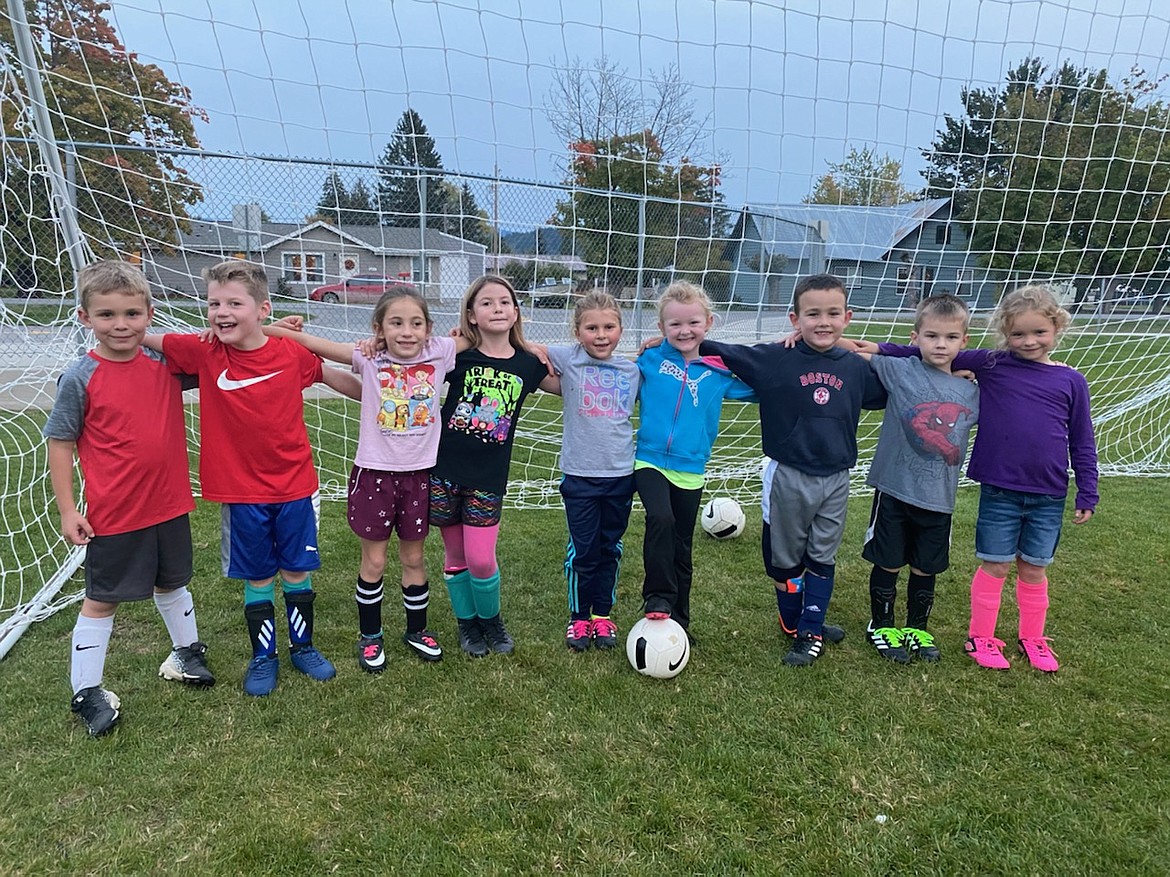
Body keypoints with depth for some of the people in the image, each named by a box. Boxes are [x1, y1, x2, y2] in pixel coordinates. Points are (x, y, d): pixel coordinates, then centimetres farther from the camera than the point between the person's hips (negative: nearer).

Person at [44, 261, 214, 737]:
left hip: (169, 504, 4)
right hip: (113, 514, -4)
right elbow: (60, 444, -6)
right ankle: (86, 692, 26)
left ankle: (187, 653, 45)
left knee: (172, 583, 23)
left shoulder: (165, 362, -3)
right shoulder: (79, 379, -12)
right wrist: (67, 510, -9)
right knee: (101, 600, 10)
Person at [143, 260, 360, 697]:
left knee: (298, 571, 12)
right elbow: (146, 340, 4)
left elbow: (331, 376, 8)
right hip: (241, 492, 0)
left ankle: (303, 647, 33)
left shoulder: (291, 353, -8)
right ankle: (263, 657, 31)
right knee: (257, 578, 12)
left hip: (295, 486, 0)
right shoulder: (204, 353, -6)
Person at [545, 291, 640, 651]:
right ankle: (579, 617, 26)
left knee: (610, 549, 14)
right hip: (580, 475, -2)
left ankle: (602, 614, 31)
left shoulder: (632, 370, 4)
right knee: (582, 551, 7)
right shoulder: (566, 359, -4)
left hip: (621, 474, 3)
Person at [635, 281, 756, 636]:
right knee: (660, 518, -30)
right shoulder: (650, 360, -1)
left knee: (682, 548, 12)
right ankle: (658, 598, -14)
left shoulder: (719, 372, 1)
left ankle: (677, 621, 30)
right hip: (650, 461, -2)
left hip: (691, 470, 2)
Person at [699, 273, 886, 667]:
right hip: (789, 476, -2)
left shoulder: (857, 368, 1)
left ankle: (811, 631, 28)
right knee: (786, 558, 13)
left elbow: (890, 393, 20)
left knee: (822, 559, 13)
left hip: (836, 479, 3)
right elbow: (725, 353, -6)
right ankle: (793, 625, 34)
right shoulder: (774, 360, -10)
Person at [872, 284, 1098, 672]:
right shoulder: (991, 365, -3)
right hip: (999, 491, -2)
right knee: (995, 566, 8)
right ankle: (980, 637, 25)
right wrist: (882, 349, -9)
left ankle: (1032, 638, 34)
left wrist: (1087, 495, 7)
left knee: (1034, 569, 15)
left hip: (1048, 496, 2)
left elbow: (1082, 443, 7)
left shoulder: (1071, 381, 1)